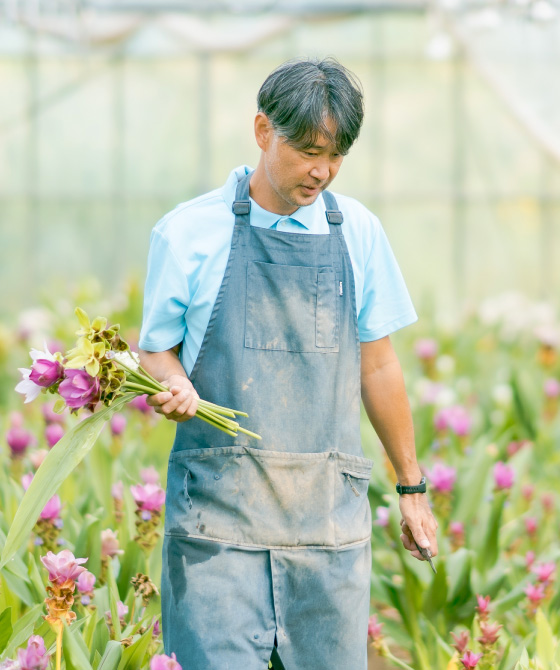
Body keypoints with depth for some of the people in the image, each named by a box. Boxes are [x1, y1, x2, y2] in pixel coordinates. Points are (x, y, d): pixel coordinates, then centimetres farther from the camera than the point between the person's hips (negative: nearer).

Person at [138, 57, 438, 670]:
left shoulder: (356, 233, 9)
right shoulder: (188, 232, 1)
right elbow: (157, 349, 10)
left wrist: (411, 487, 20)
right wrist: (173, 386, -14)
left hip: (330, 510, 3)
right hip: (219, 503, -2)